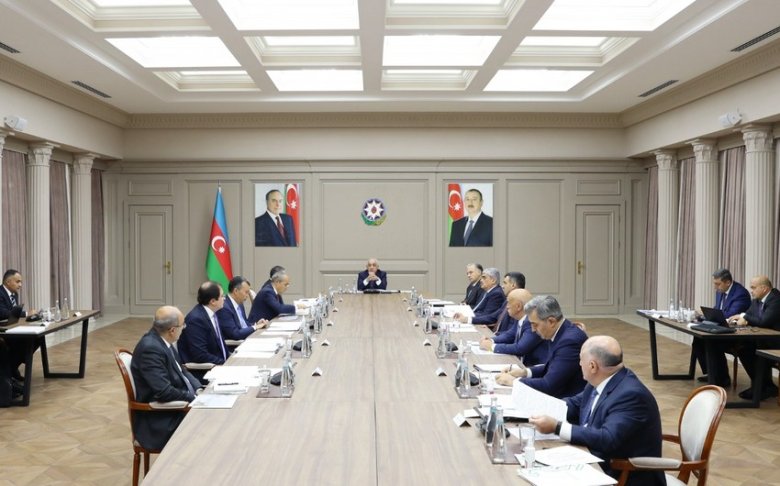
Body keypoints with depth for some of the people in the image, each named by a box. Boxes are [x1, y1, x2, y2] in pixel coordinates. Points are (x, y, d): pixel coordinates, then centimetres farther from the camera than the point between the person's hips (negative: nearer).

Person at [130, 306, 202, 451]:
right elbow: (164, 392, -28)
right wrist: (194, 397, -16)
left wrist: (201, 390, 0)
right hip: (160, 420, -9)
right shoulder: (150, 348, -24)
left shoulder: (161, 341, 3)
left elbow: (181, 370, 15)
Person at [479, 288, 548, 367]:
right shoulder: (520, 318, 3)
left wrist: (492, 346, -19)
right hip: (521, 362, 8)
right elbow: (509, 335, 17)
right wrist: (491, 341, -1)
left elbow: (519, 348, -28)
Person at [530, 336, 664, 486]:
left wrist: (556, 427, -30)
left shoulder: (631, 395, -25)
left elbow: (607, 439, -32)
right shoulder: (601, 382, 1)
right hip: (600, 467, 8)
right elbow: (575, 405, 15)